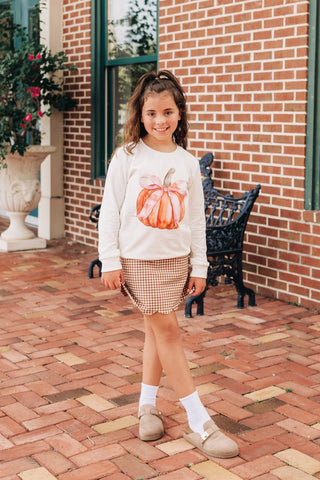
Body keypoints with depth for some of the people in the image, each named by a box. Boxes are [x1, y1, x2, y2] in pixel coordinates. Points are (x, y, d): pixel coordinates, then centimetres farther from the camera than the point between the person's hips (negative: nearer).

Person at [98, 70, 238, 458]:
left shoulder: (188, 163, 5)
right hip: (138, 257, -3)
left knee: (158, 331, 9)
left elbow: (196, 219, 8)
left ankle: (147, 405, 26)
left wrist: (199, 266, 6)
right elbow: (110, 211, -4)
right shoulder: (127, 157, -5)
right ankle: (199, 422, 0)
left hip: (176, 258, 4)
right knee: (167, 329, -4)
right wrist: (110, 261, -7)